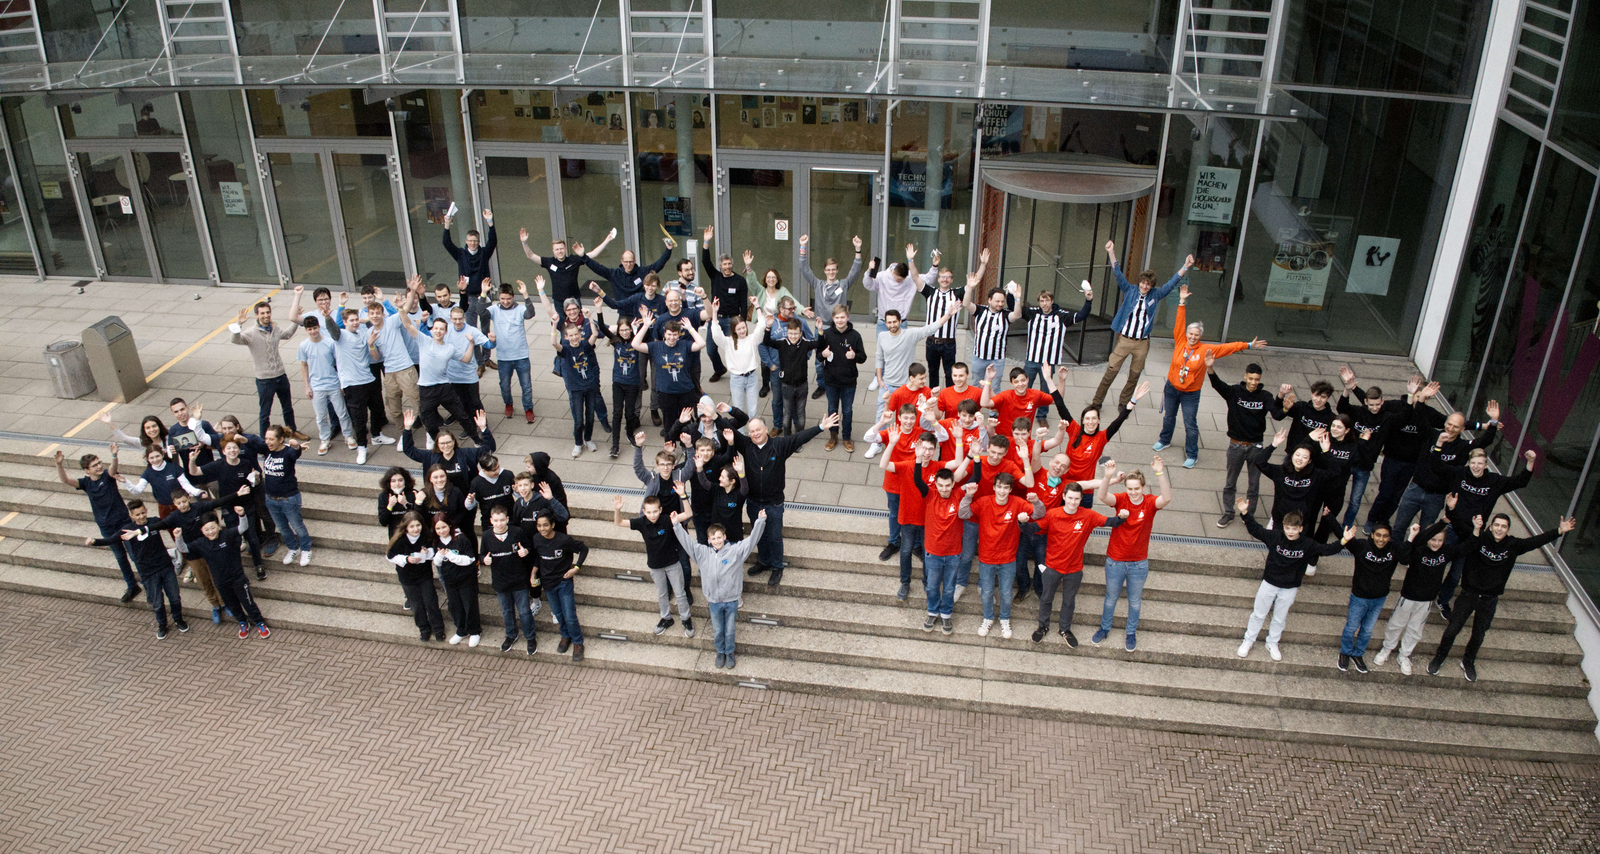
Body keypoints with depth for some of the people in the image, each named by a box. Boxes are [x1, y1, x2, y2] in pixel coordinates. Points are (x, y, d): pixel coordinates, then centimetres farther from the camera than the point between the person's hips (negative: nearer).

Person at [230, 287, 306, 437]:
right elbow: (236, 340, -31)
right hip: (264, 380, -5)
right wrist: (238, 324, -50)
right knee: (265, 413, 8)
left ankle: (292, 431, 41)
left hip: (281, 376, 5)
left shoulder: (276, 330, 4)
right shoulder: (251, 333, -14)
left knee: (288, 407, 22)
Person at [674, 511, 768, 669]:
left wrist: (760, 521, -30)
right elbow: (686, 541, -8)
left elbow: (752, 539, -18)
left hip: (731, 600, -1)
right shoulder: (702, 553, -6)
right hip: (714, 601, 1)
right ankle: (720, 652, 44)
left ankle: (729, 653, 40)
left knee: (729, 631, 16)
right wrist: (676, 525, -16)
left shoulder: (735, 550, -12)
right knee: (717, 631, 19)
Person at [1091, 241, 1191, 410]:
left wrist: (1185, 267, -4)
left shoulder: (1155, 295, 4)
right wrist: (1111, 252, -14)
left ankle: (1123, 404, 25)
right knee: (1110, 372, -3)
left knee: (1134, 376, 10)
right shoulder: (1130, 290, 0)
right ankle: (1097, 401, 5)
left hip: (1142, 343, 2)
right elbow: (1118, 273, -5)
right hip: (1124, 339, -2)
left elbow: (1172, 282, 5)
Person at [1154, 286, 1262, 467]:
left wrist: (1248, 345, -13)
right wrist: (1182, 302, -14)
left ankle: (1192, 455, 14)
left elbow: (1228, 347, -10)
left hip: (1190, 393, -2)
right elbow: (1179, 324, -10)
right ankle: (1164, 440, 46)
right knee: (1169, 416, 22)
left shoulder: (1206, 349, -12)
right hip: (1172, 388, 2)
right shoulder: (1180, 342, -9)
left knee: (1190, 424, 2)